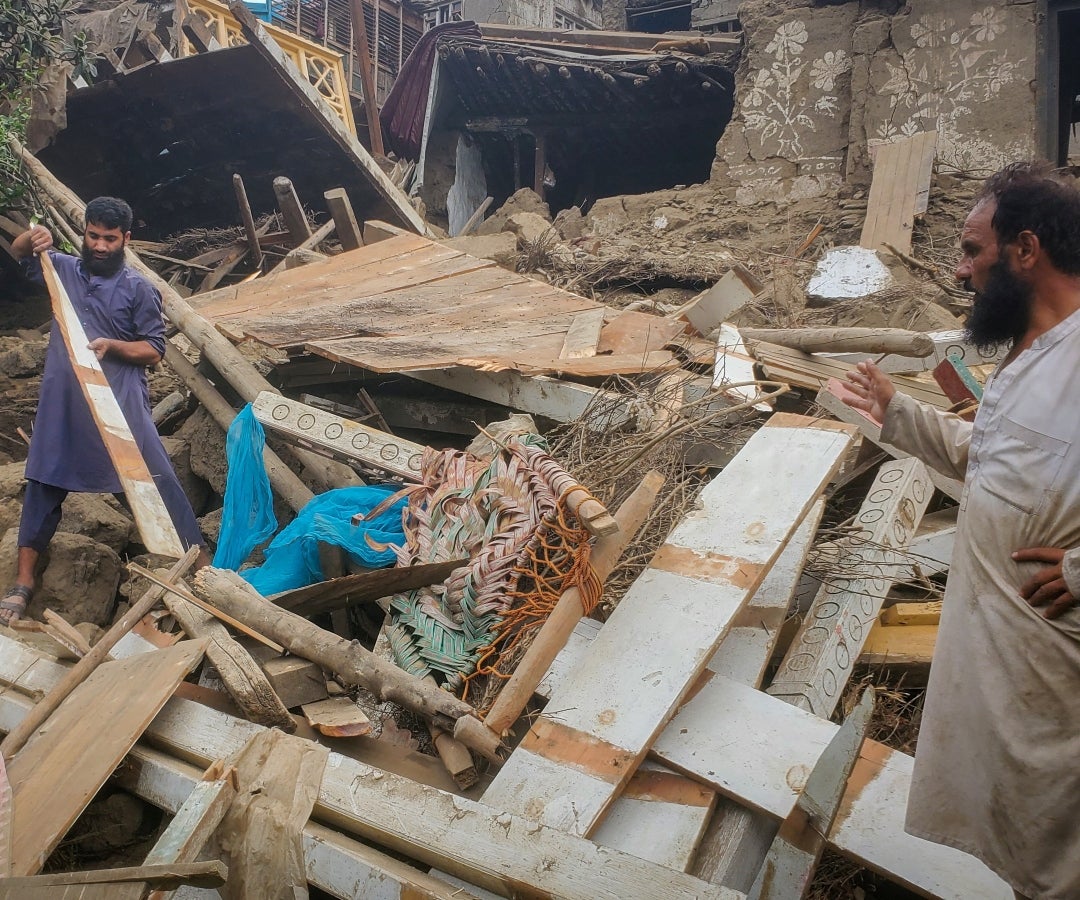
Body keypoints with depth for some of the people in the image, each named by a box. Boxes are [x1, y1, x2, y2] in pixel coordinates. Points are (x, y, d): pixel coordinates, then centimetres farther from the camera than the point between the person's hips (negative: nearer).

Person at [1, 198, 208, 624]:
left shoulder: (138, 289, -3)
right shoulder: (63, 269, 8)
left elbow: (155, 349, -3)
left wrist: (112, 345, -19)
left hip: (121, 402, -3)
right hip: (62, 401, 4)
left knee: (158, 480, -3)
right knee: (43, 484, 9)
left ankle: (200, 563, 5)